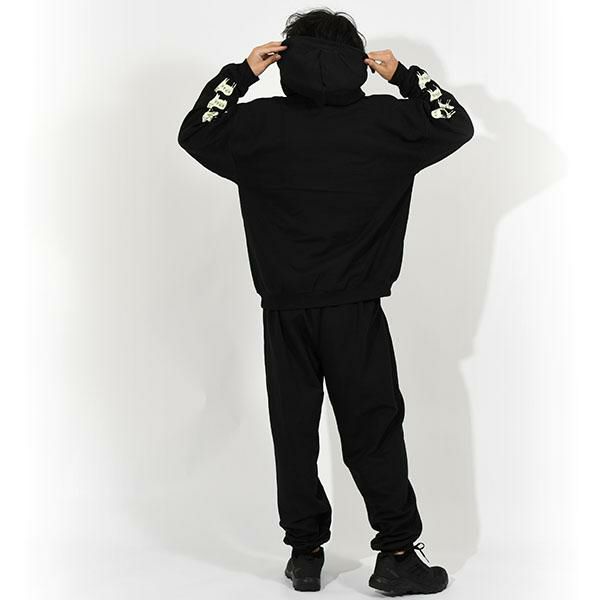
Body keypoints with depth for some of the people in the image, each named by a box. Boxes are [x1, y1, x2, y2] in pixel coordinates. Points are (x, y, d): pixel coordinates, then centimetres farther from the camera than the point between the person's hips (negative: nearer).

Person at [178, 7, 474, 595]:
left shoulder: (261, 123, -3)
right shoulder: (384, 121, -4)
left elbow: (194, 132, 13)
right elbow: (456, 125, 9)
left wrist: (241, 72, 11)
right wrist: (403, 75, 11)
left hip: (284, 309, 1)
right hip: (355, 310, -1)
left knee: (294, 430, 9)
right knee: (373, 429, 5)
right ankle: (397, 553, 8)